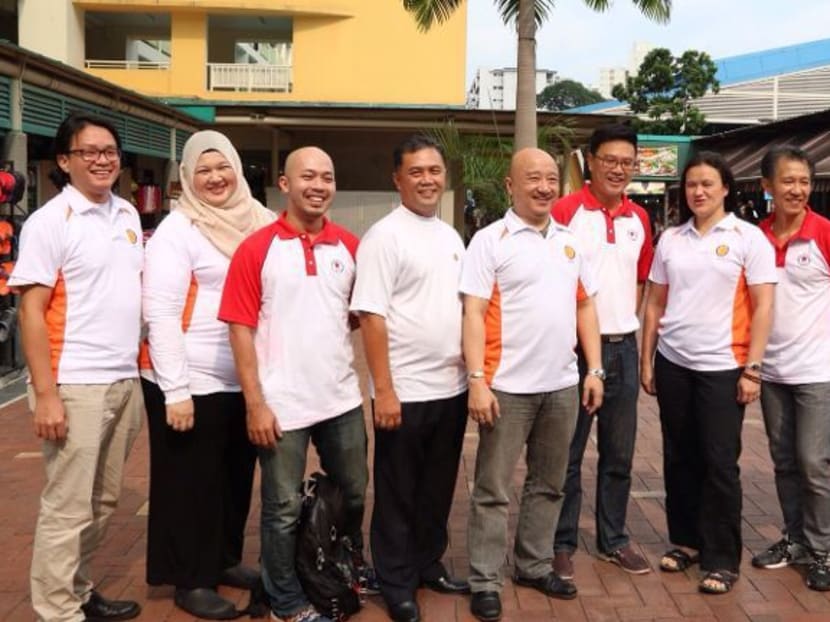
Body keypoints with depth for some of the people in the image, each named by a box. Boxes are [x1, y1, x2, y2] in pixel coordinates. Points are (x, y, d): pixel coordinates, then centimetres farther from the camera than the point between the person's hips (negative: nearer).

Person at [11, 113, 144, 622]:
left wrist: (142, 368, 12)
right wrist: (45, 394, -17)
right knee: (67, 508, 0)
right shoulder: (50, 221, -9)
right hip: (75, 385, -7)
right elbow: (31, 311, -12)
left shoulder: (128, 215, 11)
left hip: (126, 380, 7)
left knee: (103, 501, 16)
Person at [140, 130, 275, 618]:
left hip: (246, 378, 6)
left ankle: (226, 559, 35)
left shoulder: (257, 222, 6)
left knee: (237, 475, 17)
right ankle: (191, 581, 20)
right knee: (192, 482, 6)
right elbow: (160, 315, -14)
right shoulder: (177, 230, -10)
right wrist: (175, 390, -18)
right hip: (194, 382, -5)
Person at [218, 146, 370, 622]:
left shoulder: (351, 247, 4)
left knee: (353, 494, 20)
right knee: (284, 508, 8)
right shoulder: (256, 249, -8)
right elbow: (241, 330, -9)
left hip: (343, 399, 4)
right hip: (282, 405, -4)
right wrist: (255, 404, -13)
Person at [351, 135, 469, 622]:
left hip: (452, 388, 7)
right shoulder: (384, 236, -11)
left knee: (438, 490, 18)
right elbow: (372, 316, -15)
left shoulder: (452, 237, 11)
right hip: (405, 392, -6)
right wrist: (383, 389, -19)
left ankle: (429, 565, 34)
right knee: (398, 494, 7)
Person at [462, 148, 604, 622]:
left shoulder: (571, 242, 11)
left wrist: (595, 371, 7)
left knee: (549, 485, 16)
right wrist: (477, 380, -17)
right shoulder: (491, 240, -6)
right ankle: (486, 582, 13)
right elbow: (473, 313, -11)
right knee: (494, 489, 3)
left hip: (562, 385, 6)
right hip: (509, 386, -5)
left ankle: (535, 565, 31)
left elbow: (586, 307, 14)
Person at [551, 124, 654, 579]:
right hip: (574, 347, -5)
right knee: (567, 453, 5)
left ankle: (613, 539, 28)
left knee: (619, 453, 14)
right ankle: (561, 543, 18)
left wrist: (627, 323, 10)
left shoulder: (639, 218, 9)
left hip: (624, 347, 6)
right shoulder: (565, 211, -9)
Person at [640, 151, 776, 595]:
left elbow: (763, 307, -5)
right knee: (679, 458, 11)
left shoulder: (748, 238, -3)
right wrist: (646, 361, 7)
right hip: (673, 364, 4)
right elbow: (655, 303, 10)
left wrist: (752, 369, -10)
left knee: (719, 464, 0)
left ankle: (722, 558, 11)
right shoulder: (670, 239, 8)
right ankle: (685, 541, 26)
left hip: (722, 367, -4)